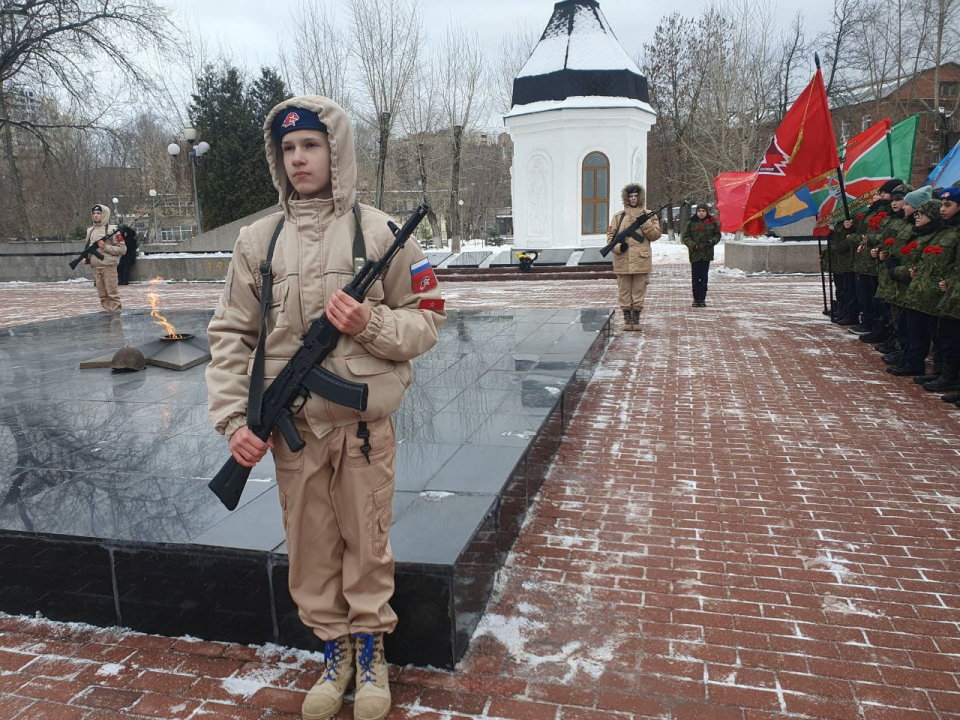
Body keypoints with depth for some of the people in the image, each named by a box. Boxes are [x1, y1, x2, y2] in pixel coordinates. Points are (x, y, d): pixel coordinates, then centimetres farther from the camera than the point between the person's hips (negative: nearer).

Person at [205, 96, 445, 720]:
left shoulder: (378, 231, -3)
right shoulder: (259, 240, 4)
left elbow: (427, 320, -1)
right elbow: (231, 335, 5)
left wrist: (371, 324, -19)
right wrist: (234, 418, -5)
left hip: (365, 423, -2)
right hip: (292, 428, 3)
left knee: (367, 543, 10)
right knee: (310, 546, 13)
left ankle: (370, 650, 34)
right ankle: (333, 650, 35)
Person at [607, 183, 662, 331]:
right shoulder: (618, 216, 11)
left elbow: (656, 235, 2)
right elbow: (610, 236, 9)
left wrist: (644, 222, -11)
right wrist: (618, 246, -10)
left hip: (641, 259, 0)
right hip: (622, 260, 1)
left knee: (639, 290, 2)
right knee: (624, 290, 3)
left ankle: (636, 318, 11)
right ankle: (627, 318, 12)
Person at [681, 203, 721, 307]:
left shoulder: (713, 222, 4)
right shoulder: (691, 223, 4)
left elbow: (717, 235, 10)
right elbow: (685, 236, 6)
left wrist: (711, 241, -10)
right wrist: (692, 244, -10)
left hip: (706, 253, 0)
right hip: (695, 253, 0)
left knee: (704, 277, 3)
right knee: (695, 277, 1)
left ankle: (702, 298, 9)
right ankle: (696, 298, 9)